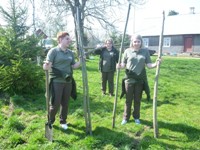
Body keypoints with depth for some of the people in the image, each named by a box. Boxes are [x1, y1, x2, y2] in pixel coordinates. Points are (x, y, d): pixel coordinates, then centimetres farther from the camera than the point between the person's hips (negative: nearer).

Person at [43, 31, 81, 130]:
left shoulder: (70, 53, 8)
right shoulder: (53, 51, -8)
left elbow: (73, 66, 11)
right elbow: (46, 67, -13)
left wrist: (81, 61, -5)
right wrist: (46, 65, -36)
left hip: (68, 82, 5)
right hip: (56, 82, -5)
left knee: (65, 103, 13)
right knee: (55, 104, 0)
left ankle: (63, 121, 31)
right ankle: (50, 121, 25)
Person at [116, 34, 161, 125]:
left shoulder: (145, 51, 2)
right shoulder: (127, 51, 0)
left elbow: (149, 65, -2)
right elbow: (124, 64, 2)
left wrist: (156, 64, -22)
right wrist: (120, 66, -19)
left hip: (140, 80, 1)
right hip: (129, 79, -1)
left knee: (137, 100, 13)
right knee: (128, 100, 9)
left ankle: (136, 117, 30)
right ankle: (126, 117, 24)